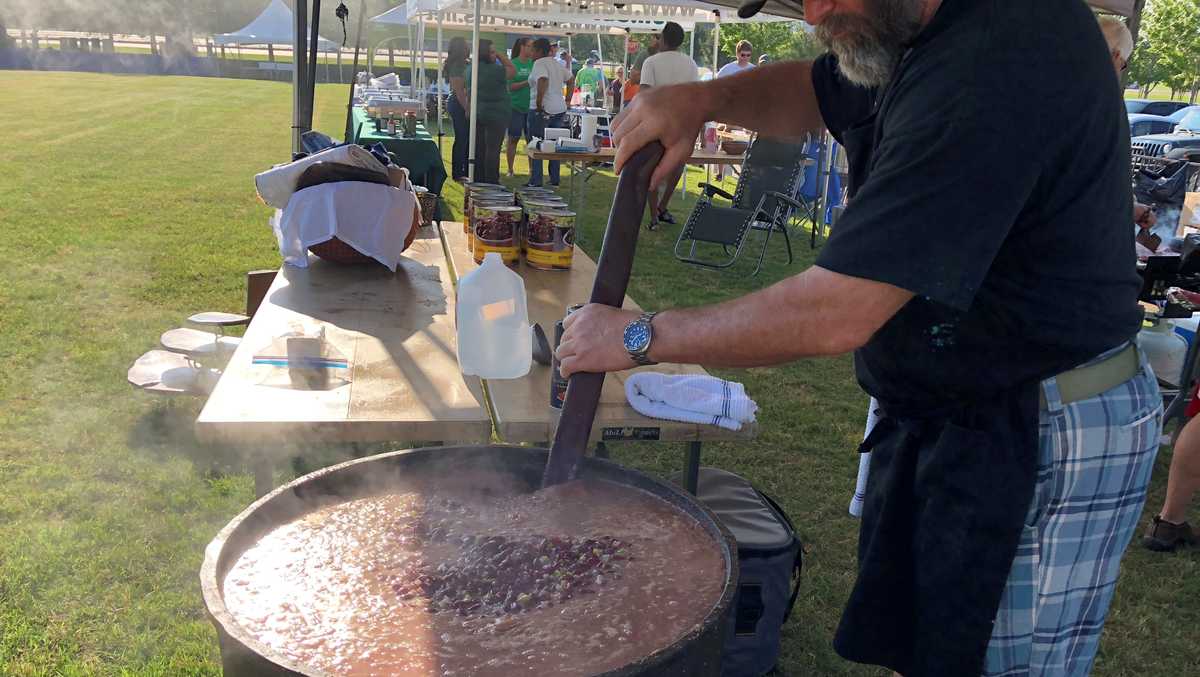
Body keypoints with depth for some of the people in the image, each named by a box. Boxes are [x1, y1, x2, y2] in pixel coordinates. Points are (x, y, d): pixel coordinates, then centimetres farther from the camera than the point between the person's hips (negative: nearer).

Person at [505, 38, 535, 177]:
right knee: (513, 139, 4)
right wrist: (527, 83, -18)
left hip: (531, 107, 3)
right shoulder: (513, 64, -3)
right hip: (516, 107, -3)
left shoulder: (533, 64, 7)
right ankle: (510, 169, 12)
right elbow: (509, 86, -9)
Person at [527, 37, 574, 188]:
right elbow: (571, 80, 22)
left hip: (542, 110, -8)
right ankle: (554, 179, 15)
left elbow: (543, 81, -27)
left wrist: (538, 103, -21)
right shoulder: (558, 64, 14)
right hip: (560, 109, 8)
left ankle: (536, 181, -2)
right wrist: (567, 100, 20)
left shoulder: (539, 64, -11)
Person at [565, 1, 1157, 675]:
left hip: (1051, 439, -9)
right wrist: (703, 99, -3)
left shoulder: (994, 64, -29)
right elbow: (813, 91, 19)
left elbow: (835, 315, -30)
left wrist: (640, 336, -18)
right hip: (948, 412, 9)